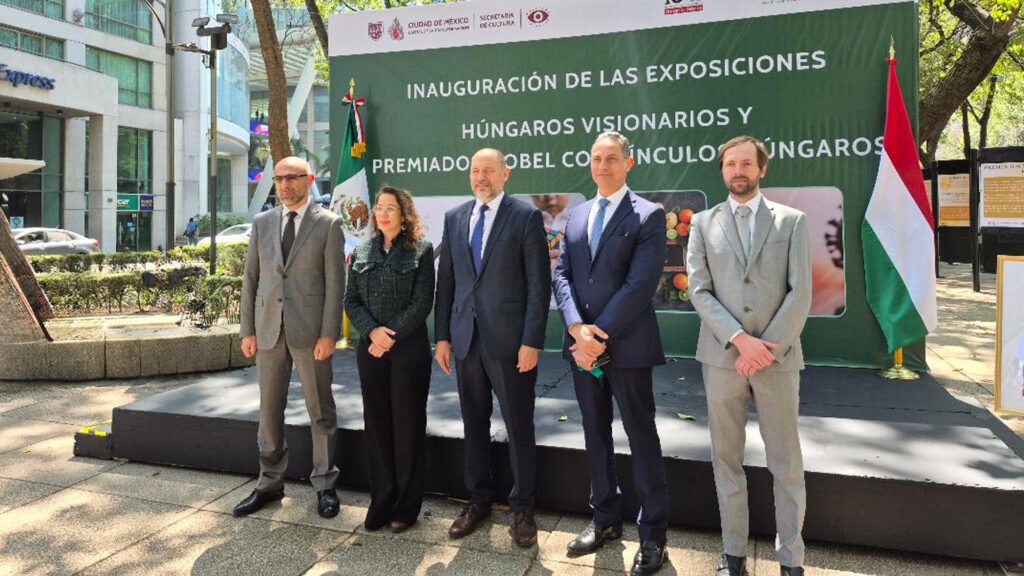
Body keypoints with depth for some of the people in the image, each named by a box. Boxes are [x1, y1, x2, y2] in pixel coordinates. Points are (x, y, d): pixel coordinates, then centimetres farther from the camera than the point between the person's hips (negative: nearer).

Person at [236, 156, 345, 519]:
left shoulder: (328, 224, -1)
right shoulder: (262, 223, 11)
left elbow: (335, 282, -5)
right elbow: (251, 278, 11)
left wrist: (328, 334, -11)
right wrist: (247, 330, 5)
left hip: (310, 331, -4)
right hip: (269, 330, 4)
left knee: (320, 411, 5)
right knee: (269, 410, 12)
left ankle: (325, 485, 19)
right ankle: (270, 483, 27)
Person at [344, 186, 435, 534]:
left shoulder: (420, 251, -2)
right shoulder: (362, 252, 10)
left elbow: (422, 303, -8)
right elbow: (351, 300, 7)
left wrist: (391, 335, -14)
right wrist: (372, 331, -10)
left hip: (409, 348, -4)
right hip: (370, 348, 4)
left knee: (407, 424, 3)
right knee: (376, 423, 8)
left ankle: (406, 506, 16)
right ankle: (381, 502, 20)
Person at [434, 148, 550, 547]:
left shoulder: (526, 216, -3)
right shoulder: (454, 217, 11)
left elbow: (539, 283, -7)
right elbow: (445, 280, 11)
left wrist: (531, 341, -12)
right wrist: (442, 336, 7)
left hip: (510, 339, -4)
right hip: (465, 338, 4)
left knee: (519, 426, 6)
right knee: (474, 424, 13)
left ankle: (522, 508, 22)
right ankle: (479, 500, 29)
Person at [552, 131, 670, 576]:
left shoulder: (648, 215, -5)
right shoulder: (576, 215, 12)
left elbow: (640, 283, -15)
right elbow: (561, 275, 5)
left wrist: (601, 334, -17)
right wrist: (577, 329, -11)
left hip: (627, 346, -5)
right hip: (582, 343, 6)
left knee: (642, 437, 4)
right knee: (595, 434, 14)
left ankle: (653, 534, 18)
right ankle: (605, 518, 30)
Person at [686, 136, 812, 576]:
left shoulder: (792, 221, 6)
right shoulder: (703, 223, 8)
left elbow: (801, 293, -2)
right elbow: (699, 291, -1)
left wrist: (767, 348, -11)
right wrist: (740, 340, -13)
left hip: (778, 356, 0)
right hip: (722, 355, 1)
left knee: (786, 464, 6)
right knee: (726, 458, 8)